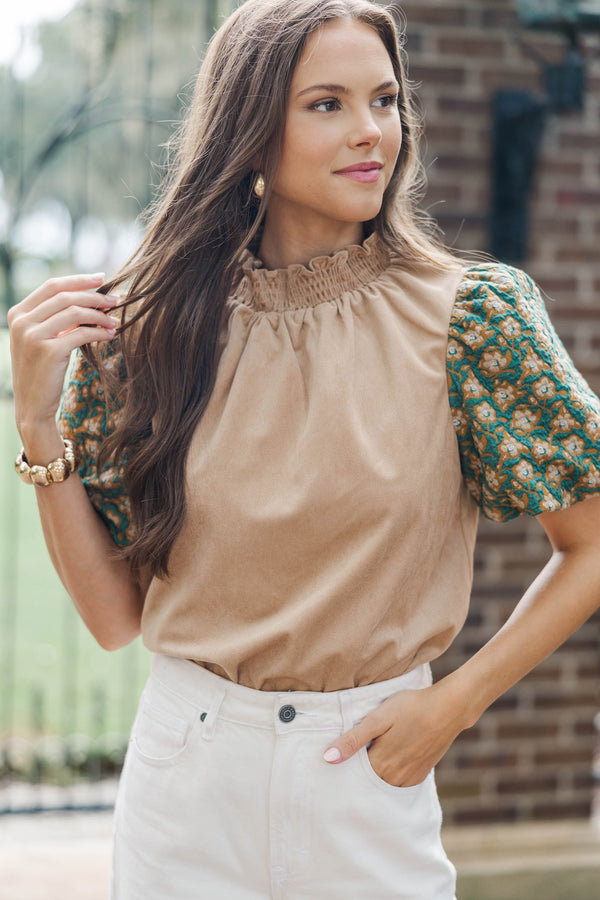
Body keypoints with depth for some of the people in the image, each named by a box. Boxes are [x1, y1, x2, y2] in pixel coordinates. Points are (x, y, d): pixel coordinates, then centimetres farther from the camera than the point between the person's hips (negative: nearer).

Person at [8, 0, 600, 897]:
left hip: (371, 788, -1)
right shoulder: (154, 326, -2)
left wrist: (452, 704, -7)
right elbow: (115, 613, 0)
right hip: (185, 780, 1)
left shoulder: (467, 315, -8)